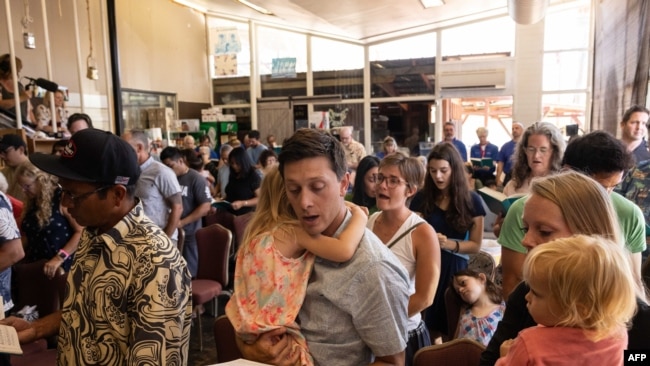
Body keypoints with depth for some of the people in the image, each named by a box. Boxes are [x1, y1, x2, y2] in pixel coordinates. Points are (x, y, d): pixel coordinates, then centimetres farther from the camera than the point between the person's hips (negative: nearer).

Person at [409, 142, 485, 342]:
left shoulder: (472, 200, -2)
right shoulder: (422, 198, 2)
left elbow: (476, 245, -1)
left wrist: (450, 244, -19)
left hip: (456, 269, -1)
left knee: (454, 329, 6)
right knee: (427, 326, 5)